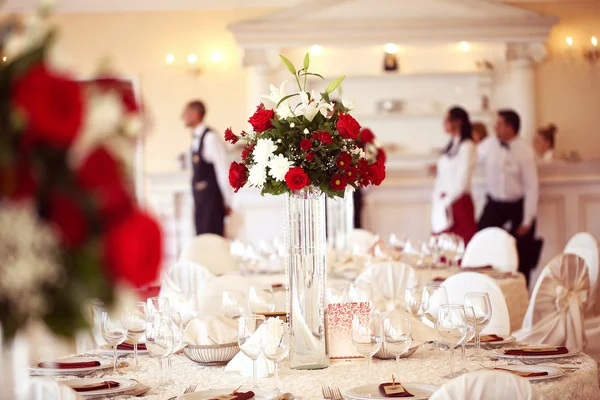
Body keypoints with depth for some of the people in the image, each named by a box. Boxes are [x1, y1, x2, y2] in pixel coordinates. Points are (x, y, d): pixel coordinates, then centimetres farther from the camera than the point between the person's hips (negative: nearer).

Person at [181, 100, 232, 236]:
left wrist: (227, 202, -12)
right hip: (200, 199, 9)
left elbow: (223, 170, -15)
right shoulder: (196, 138, 11)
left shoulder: (210, 138, -15)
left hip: (212, 199, -9)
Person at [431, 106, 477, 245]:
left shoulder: (466, 146, -11)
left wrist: (446, 202, -11)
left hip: (457, 203, -8)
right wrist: (438, 200, 8)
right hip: (443, 203, 8)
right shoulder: (451, 145, 13)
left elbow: (462, 181, -14)